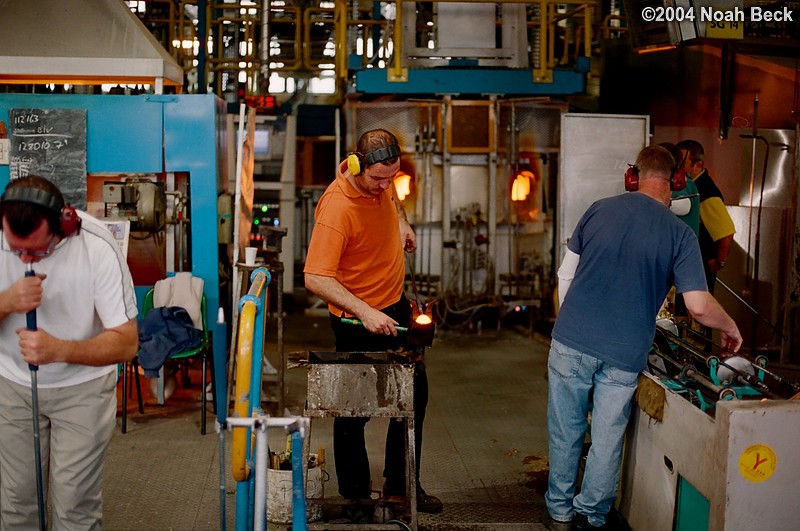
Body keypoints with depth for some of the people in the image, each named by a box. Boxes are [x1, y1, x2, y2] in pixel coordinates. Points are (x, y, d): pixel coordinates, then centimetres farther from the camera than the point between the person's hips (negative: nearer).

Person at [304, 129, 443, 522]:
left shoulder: (380, 177, -6)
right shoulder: (337, 209, -30)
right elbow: (315, 279, -35)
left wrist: (402, 221, 11)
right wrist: (365, 312, -42)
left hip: (394, 306, 9)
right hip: (357, 320, -9)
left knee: (414, 394, 17)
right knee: (354, 409, 3)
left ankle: (401, 485, 33)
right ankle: (355, 499, 21)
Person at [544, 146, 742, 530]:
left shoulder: (600, 210, 2)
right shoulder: (679, 234, -4)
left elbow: (566, 274, 9)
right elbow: (699, 307, -10)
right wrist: (730, 327, 10)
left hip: (572, 340, 2)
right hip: (624, 354, -1)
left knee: (565, 431, 14)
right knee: (607, 438, 13)